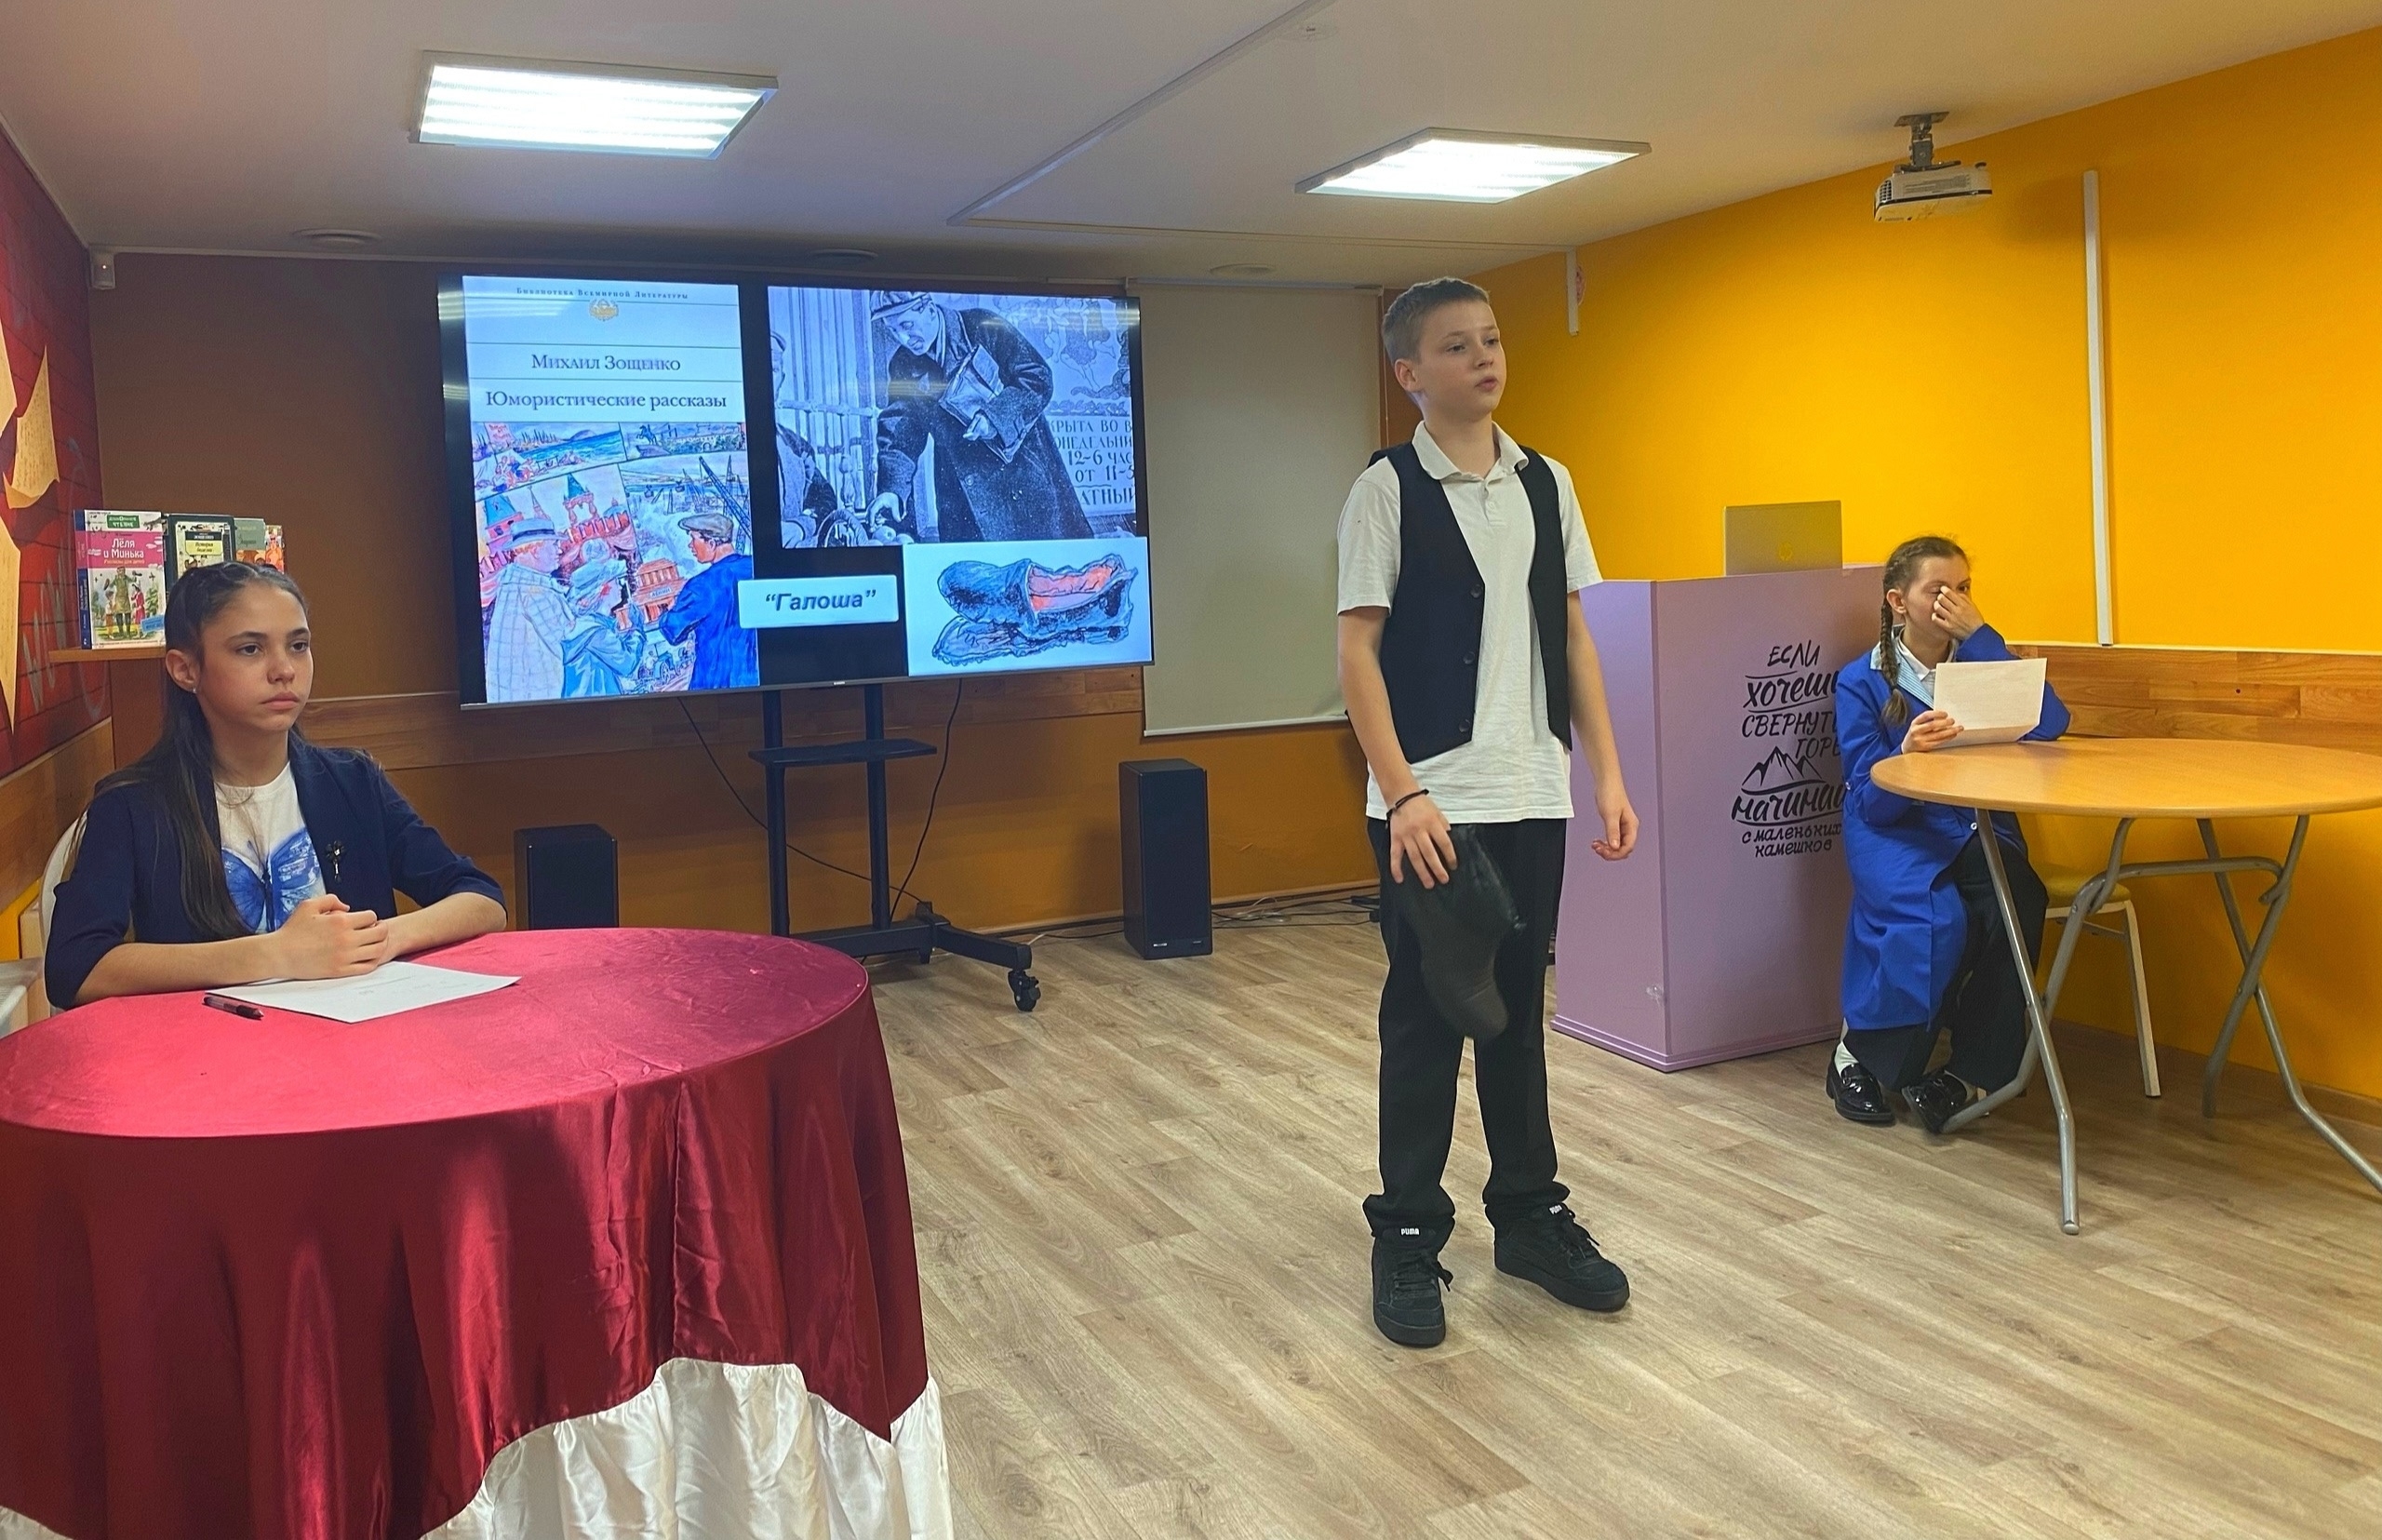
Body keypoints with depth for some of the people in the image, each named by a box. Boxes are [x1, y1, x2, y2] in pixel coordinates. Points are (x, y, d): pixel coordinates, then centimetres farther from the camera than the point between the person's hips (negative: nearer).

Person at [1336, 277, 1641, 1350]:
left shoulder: (1546, 483, 10)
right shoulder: (1389, 488, -5)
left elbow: (1573, 634, 13)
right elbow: (1357, 649, -9)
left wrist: (1606, 773, 8)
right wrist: (1403, 793, -17)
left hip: (1533, 797, 5)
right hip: (1430, 805, -4)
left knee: (1519, 1012, 14)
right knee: (1424, 1022, 3)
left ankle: (1530, 1213, 27)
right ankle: (1406, 1238, 16)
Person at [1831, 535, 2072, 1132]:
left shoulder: (1977, 662, 11)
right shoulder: (1861, 680, 1)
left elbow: (2049, 726, -9)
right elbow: (1870, 801, -6)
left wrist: (1981, 637, -8)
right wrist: (1907, 755, -28)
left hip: (1981, 830, 3)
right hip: (1896, 832, -3)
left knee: (2016, 906, -29)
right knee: (1936, 923, -32)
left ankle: (1973, 1072, -14)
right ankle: (1859, 1056, -9)